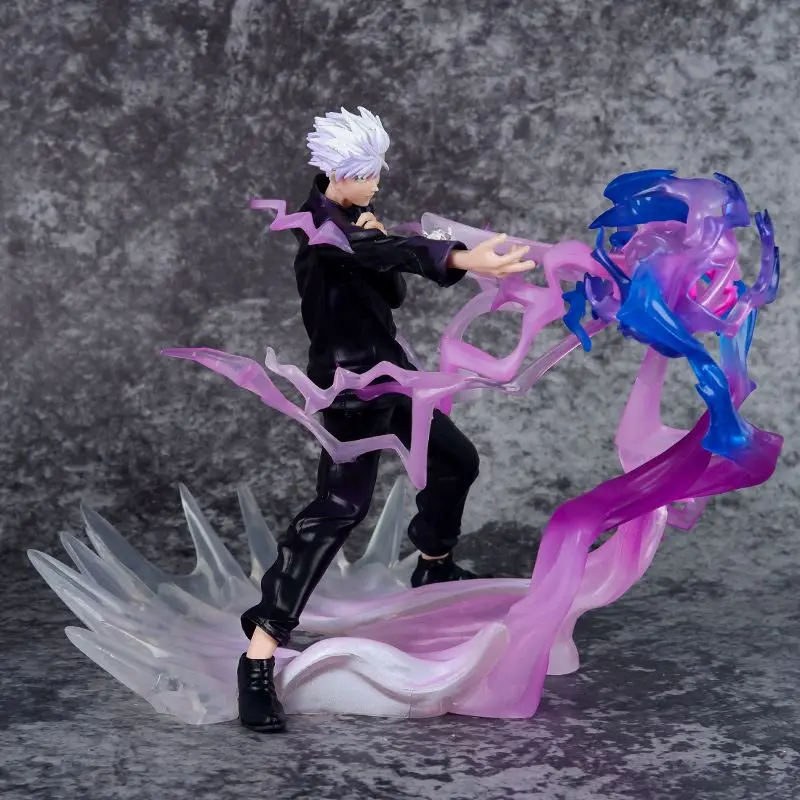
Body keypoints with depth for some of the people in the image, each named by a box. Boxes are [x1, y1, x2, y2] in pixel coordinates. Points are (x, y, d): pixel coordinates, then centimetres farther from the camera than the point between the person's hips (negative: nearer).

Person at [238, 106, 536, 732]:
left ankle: (433, 568, 45)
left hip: (386, 365, 10)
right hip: (349, 379, -10)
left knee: (457, 460, 21)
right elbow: (388, 254, -36)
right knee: (340, 506, -22)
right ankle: (261, 652, -24)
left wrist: (379, 244, -8)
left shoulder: (353, 222, 12)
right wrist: (464, 259, -51)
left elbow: (392, 291, 12)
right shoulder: (322, 225, -18)